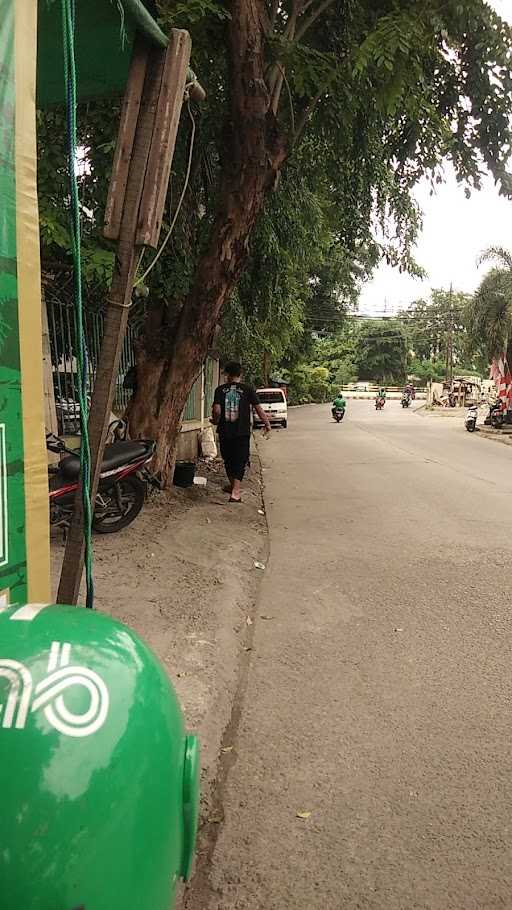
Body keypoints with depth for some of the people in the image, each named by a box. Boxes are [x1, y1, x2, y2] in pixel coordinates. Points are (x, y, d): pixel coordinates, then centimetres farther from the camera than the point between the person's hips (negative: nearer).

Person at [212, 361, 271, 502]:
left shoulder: (220, 390, -2)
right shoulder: (248, 389, -3)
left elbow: (217, 410, -10)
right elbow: (258, 409, 0)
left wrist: (215, 421, 11)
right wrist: (267, 423, 14)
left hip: (225, 432, 2)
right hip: (242, 433, -2)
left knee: (228, 460, 18)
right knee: (240, 461, 1)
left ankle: (233, 487, 35)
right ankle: (235, 492, -13)